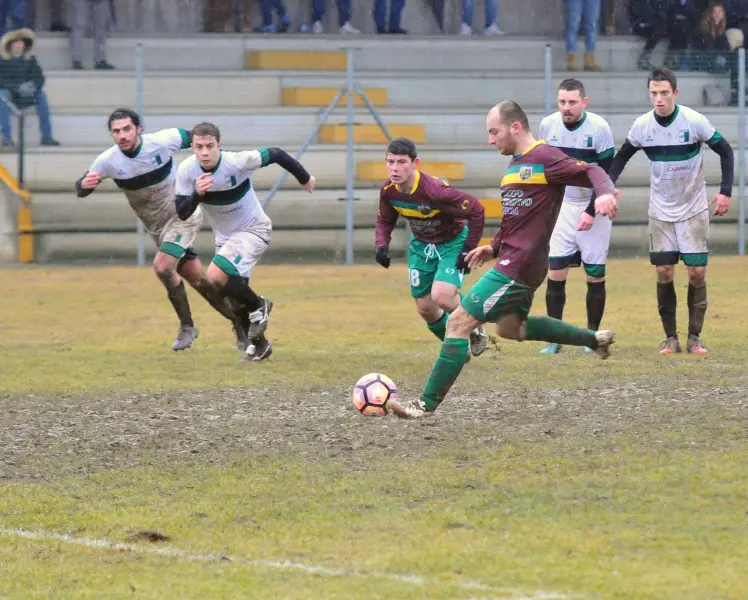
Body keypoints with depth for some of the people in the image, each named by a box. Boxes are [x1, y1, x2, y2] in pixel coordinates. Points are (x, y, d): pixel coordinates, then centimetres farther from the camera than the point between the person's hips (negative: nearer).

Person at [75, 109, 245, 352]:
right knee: (196, 279, 6)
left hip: (183, 214, -4)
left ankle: (187, 326, -4)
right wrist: (84, 184, -32)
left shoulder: (163, 141, -22)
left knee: (162, 267, -23)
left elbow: (193, 137, -4)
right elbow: (81, 190, -10)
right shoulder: (107, 161, -15)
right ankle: (238, 321, 23)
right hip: (157, 226, 4)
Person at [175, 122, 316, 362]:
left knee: (216, 276, -28)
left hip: (253, 230, -6)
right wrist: (197, 194, -36)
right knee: (236, 299, 13)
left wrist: (304, 178, 2)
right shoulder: (186, 171, -16)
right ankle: (259, 344, 35)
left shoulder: (237, 162, -28)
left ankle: (258, 306, -3)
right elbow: (182, 213, -15)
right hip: (224, 236, 6)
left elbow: (275, 155, -13)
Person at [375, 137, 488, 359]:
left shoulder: (434, 191, -36)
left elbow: (476, 210, -27)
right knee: (425, 308, 9)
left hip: (452, 242, -6)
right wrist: (382, 245, -16)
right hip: (421, 245, 6)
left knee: (441, 297, -26)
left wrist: (469, 249, -23)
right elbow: (385, 221, 4)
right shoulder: (388, 191, -17)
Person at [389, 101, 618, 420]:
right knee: (510, 327, 27)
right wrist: (494, 248, 16)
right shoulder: (515, 164, 17)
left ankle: (428, 404, -7)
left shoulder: (544, 158, -13)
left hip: (518, 267, -11)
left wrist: (605, 193, -41)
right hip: (513, 260, 11)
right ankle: (594, 339, 31)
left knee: (459, 322, -11)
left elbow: (592, 172, -20)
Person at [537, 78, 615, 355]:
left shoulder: (599, 128, -15)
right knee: (555, 272, -7)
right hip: (562, 206, 3)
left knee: (596, 274, -1)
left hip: (594, 207, -3)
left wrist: (592, 212, -18)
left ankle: (593, 336, 12)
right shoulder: (548, 125, -4)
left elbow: (607, 174, -12)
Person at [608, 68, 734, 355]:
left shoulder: (694, 121, -15)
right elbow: (622, 156, 8)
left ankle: (694, 337, 5)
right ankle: (670, 337, 6)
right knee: (663, 272, -2)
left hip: (694, 210, -2)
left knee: (697, 272, -5)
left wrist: (725, 191, -12)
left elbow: (725, 151, -5)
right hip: (661, 211, 2)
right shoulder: (642, 125, -7)